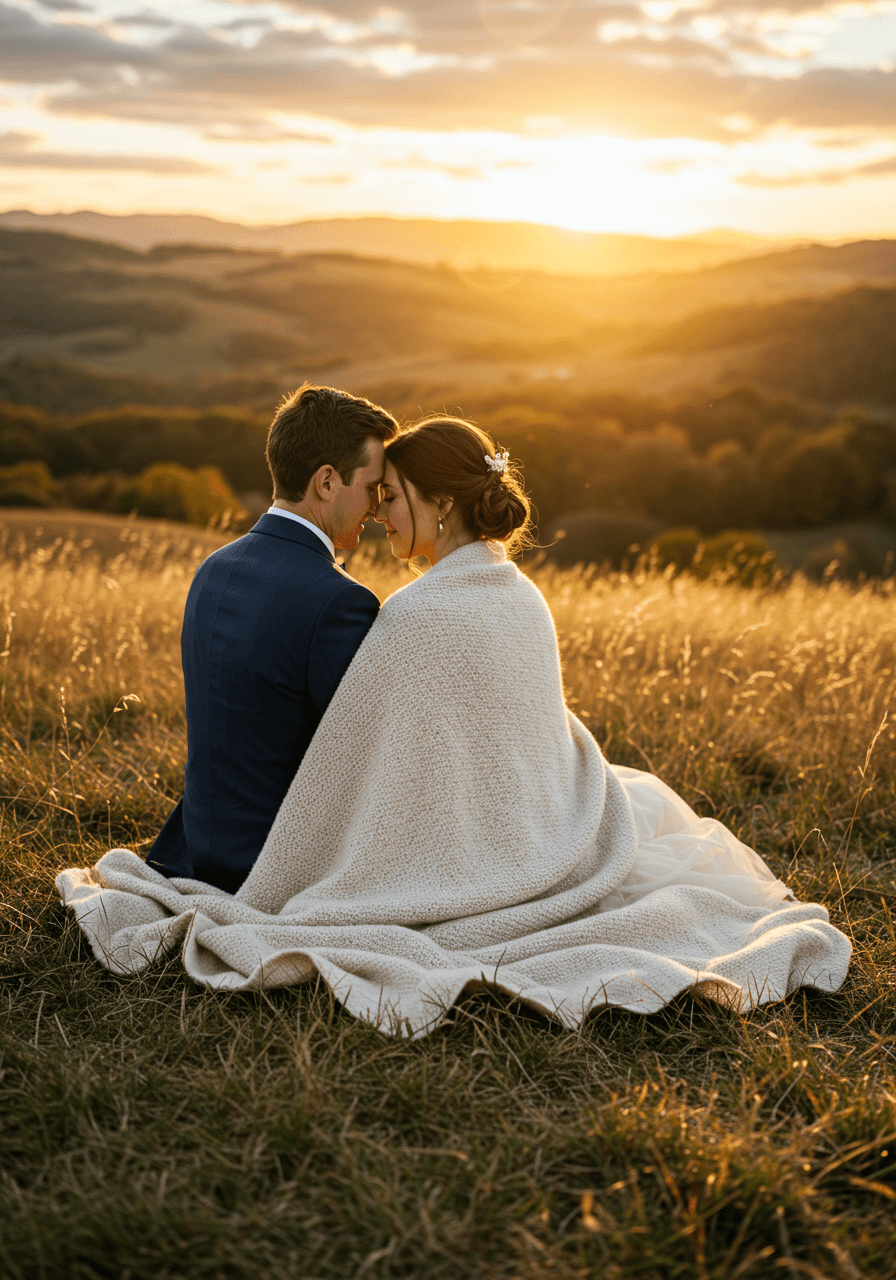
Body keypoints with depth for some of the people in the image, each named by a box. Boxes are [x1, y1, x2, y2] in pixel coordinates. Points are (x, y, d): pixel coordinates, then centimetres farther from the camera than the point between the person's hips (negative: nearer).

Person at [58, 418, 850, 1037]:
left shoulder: (416, 615, -24)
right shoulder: (526, 600, 1)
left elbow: (344, 769, -19)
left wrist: (258, 905, -6)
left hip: (453, 875, -6)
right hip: (539, 854, 6)